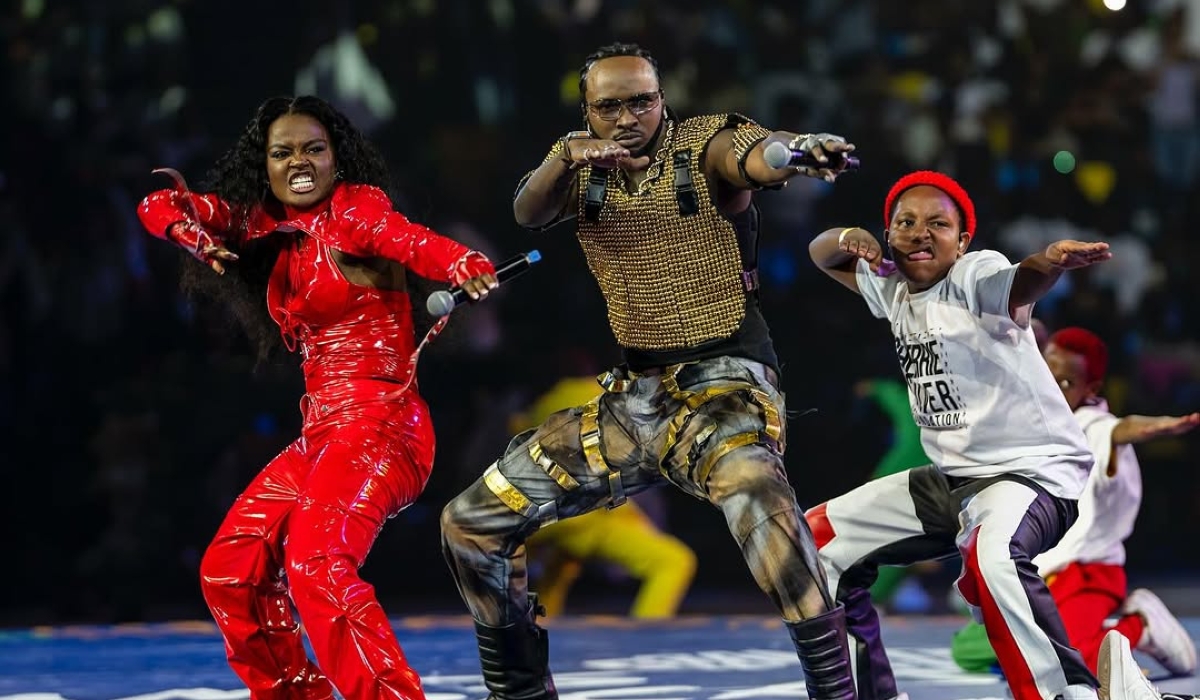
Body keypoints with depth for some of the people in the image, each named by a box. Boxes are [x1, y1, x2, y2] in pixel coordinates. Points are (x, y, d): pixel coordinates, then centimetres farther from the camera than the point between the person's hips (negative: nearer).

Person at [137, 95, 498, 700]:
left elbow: (420, 244, -26)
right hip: (320, 435, 9)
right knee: (229, 571, 13)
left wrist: (467, 270, -49)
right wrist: (196, 236, -11)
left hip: (377, 424, -9)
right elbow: (160, 208, 13)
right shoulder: (266, 227, 13)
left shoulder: (353, 209, -7)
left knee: (316, 566, -29)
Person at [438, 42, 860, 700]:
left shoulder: (705, 143, -9)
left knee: (751, 483, -41)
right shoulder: (582, 164, 6)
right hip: (632, 395, 6)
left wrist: (802, 149, -55)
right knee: (470, 523, 7)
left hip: (723, 380, -6)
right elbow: (527, 213, -13)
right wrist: (568, 157, -35)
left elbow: (760, 158, -31)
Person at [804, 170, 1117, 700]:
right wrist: (851, 238, -4)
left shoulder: (975, 276, -17)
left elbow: (1018, 284, -40)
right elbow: (822, 253, 20)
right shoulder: (893, 288, 5)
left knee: (992, 555, -40)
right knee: (818, 540, 11)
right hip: (949, 479, 9)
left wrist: (1051, 259, -64)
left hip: (1033, 470, -9)